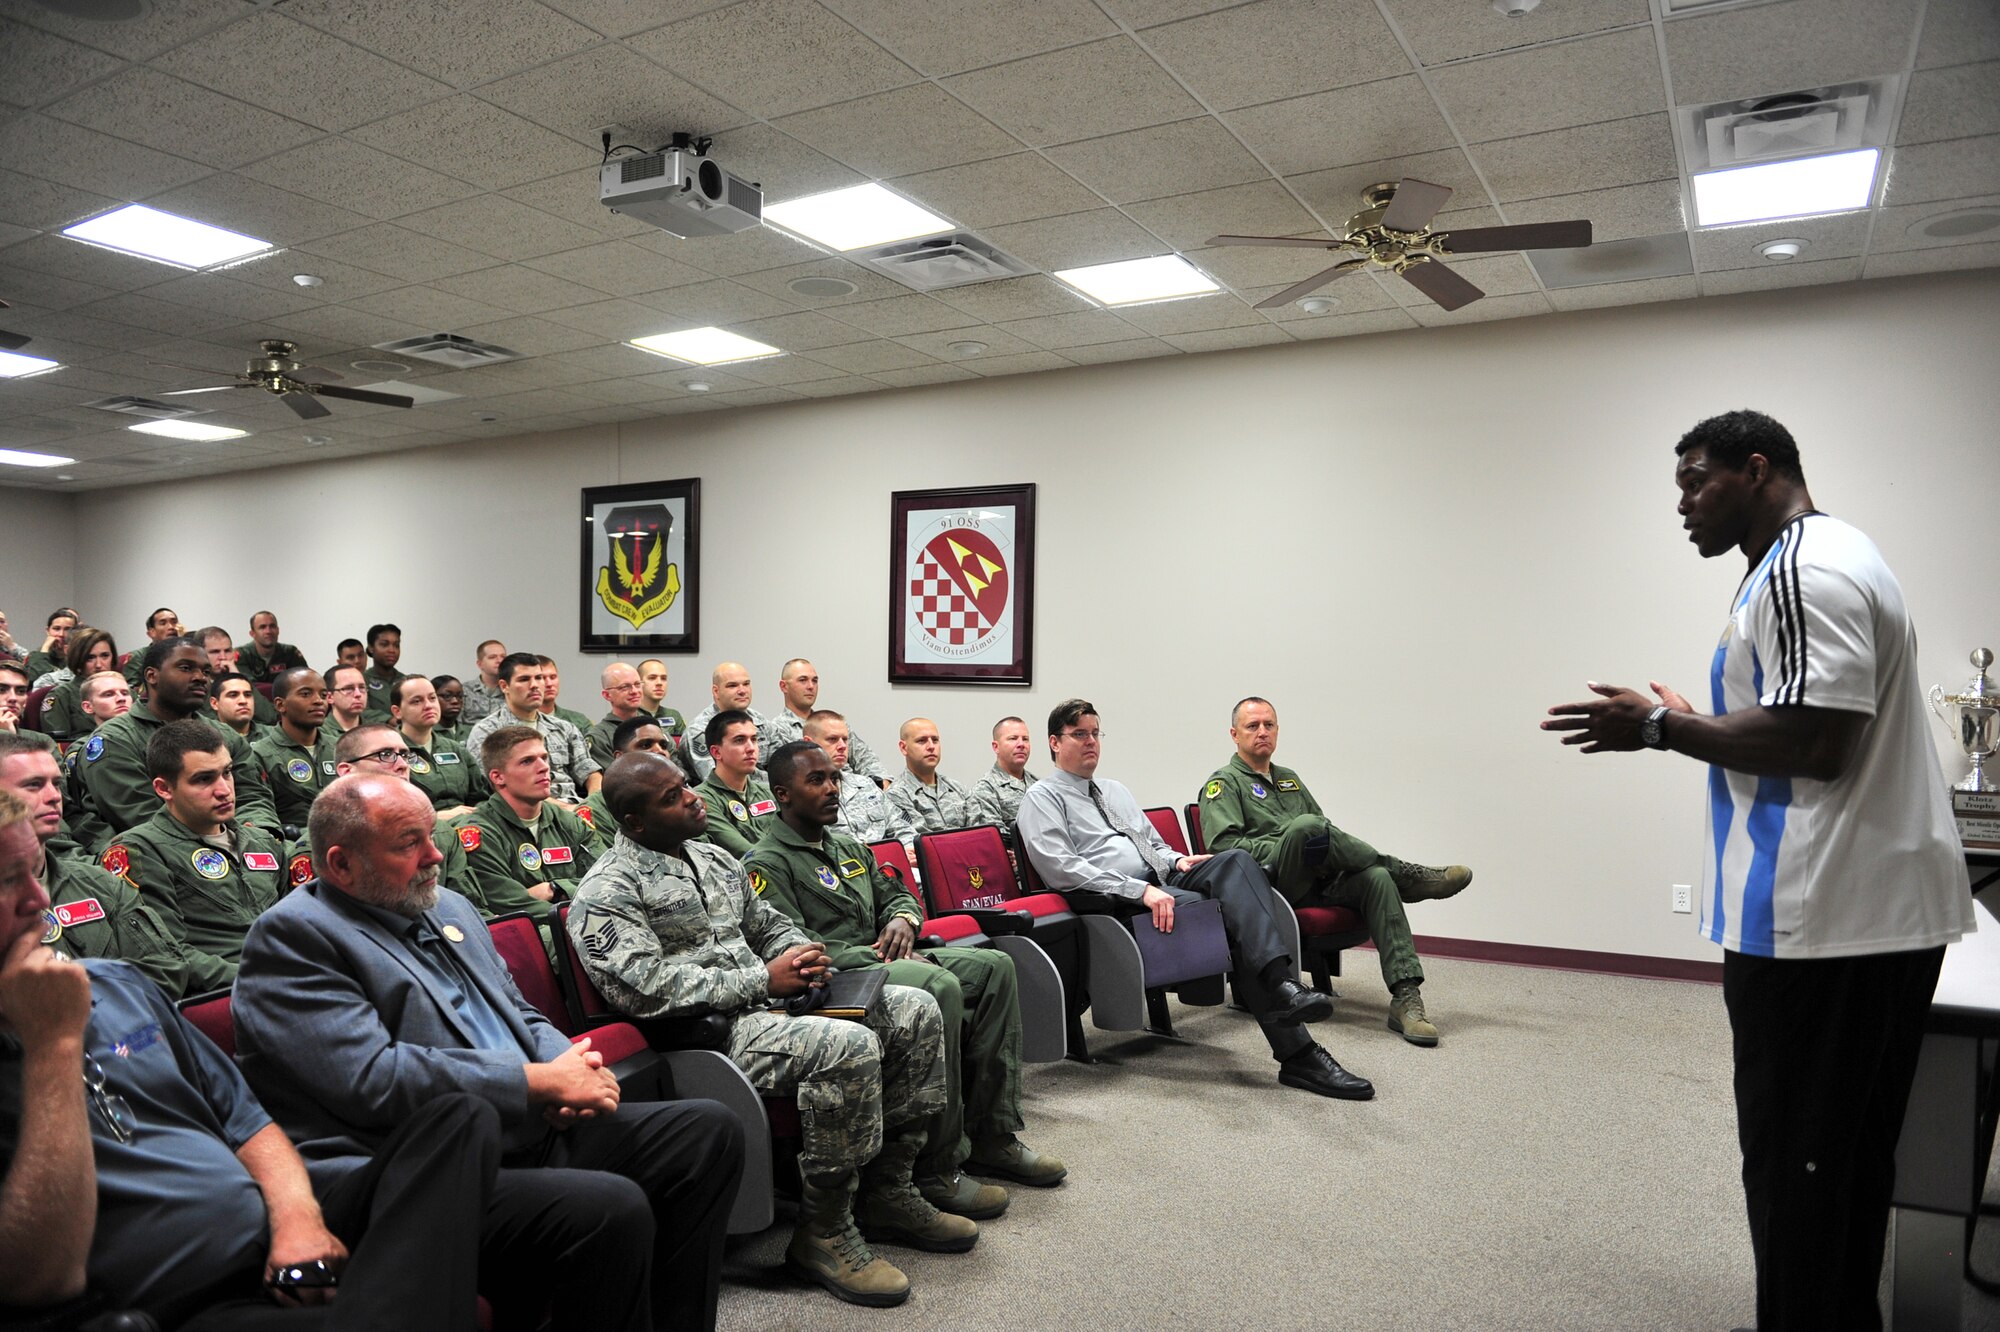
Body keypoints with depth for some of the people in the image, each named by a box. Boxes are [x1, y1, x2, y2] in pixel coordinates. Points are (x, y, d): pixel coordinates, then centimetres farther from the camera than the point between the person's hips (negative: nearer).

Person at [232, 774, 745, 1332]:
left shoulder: (449, 906, 18)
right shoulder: (292, 936, -8)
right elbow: (374, 1079, -20)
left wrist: (572, 1066, -1)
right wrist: (542, 1080, -16)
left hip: (536, 1127, 9)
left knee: (712, 1131, -3)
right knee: (613, 1208, -31)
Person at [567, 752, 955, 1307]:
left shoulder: (713, 857, 18)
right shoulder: (607, 891, -8)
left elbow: (770, 924, 25)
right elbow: (648, 987, -20)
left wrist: (801, 955, 0)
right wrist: (763, 980, -18)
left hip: (769, 1001, 9)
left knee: (915, 1010, -4)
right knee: (851, 1045, -31)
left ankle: (886, 1187, 7)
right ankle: (822, 1234, -15)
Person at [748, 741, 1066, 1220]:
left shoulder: (848, 848, 22)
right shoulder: (767, 863, -6)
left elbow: (896, 893, 28)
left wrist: (902, 919, 3)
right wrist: (874, 955, -17)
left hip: (880, 960, 9)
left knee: (995, 966, -6)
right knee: (940, 986, -33)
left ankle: (993, 1138, -6)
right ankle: (936, 1171, -28)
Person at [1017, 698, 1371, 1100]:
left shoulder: (1116, 792, 31)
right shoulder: (1042, 797, 5)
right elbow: (1061, 869, -11)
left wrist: (1177, 861, 7)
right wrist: (1140, 890, -21)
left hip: (1158, 881, 7)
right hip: (1111, 900, -7)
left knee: (1235, 860, -25)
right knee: (1225, 915, -29)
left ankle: (1280, 983, -43)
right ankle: (1297, 1053, -31)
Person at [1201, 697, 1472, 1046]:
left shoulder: (1290, 779, 30)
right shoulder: (1224, 782, 7)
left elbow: (1328, 834, 32)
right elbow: (1223, 845, -9)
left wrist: (1331, 854, 7)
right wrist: (1287, 846, -15)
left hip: (1318, 883, 6)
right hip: (1270, 884, -6)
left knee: (1376, 877, -25)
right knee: (1305, 826, -35)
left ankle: (1406, 998, -34)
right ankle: (1406, 874, -17)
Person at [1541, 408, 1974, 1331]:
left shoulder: (1800, 570, -15)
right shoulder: (1827, 555, 18)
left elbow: (1815, 742, -23)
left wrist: (1663, 728, -14)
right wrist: (1691, 724, 18)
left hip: (1823, 920, -11)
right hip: (1880, 911, 11)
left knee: (1796, 1161, 0)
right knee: (1848, 1158, 20)